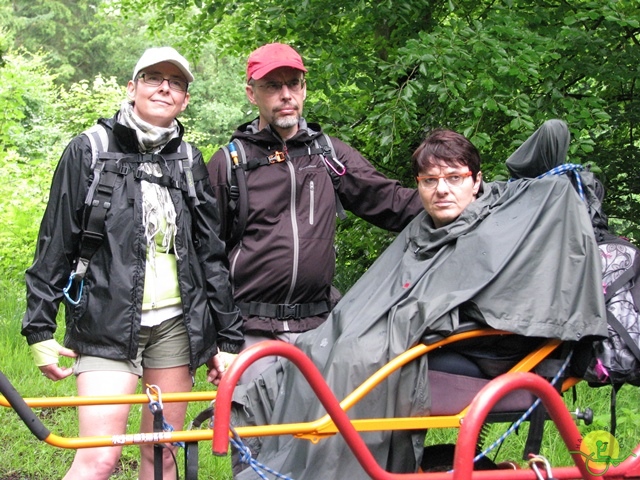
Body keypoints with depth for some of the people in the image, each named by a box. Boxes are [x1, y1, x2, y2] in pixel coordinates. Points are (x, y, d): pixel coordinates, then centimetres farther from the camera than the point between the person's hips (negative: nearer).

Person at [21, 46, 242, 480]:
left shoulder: (190, 160, 11)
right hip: (107, 325, -3)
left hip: (175, 324, 4)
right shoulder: (89, 151, 1)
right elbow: (55, 245, 0)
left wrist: (227, 339, 9)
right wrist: (40, 329, -4)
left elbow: (212, 254, 11)